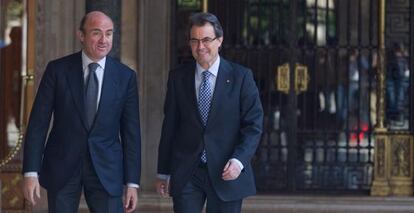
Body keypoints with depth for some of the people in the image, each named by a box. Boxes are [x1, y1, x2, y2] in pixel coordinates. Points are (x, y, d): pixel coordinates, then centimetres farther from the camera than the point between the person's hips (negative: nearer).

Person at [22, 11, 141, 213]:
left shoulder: (125, 76, 1)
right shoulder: (57, 70, -2)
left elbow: (131, 132, 3)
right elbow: (38, 123, -2)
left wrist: (132, 182, 0)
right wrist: (31, 172, -9)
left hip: (106, 171, 0)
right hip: (61, 168, 0)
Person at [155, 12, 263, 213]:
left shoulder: (241, 76, 0)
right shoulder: (178, 77, 7)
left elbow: (253, 125, -2)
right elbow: (169, 126, 10)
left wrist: (239, 161, -17)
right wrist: (163, 172, 10)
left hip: (226, 173, -1)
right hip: (186, 174, 1)